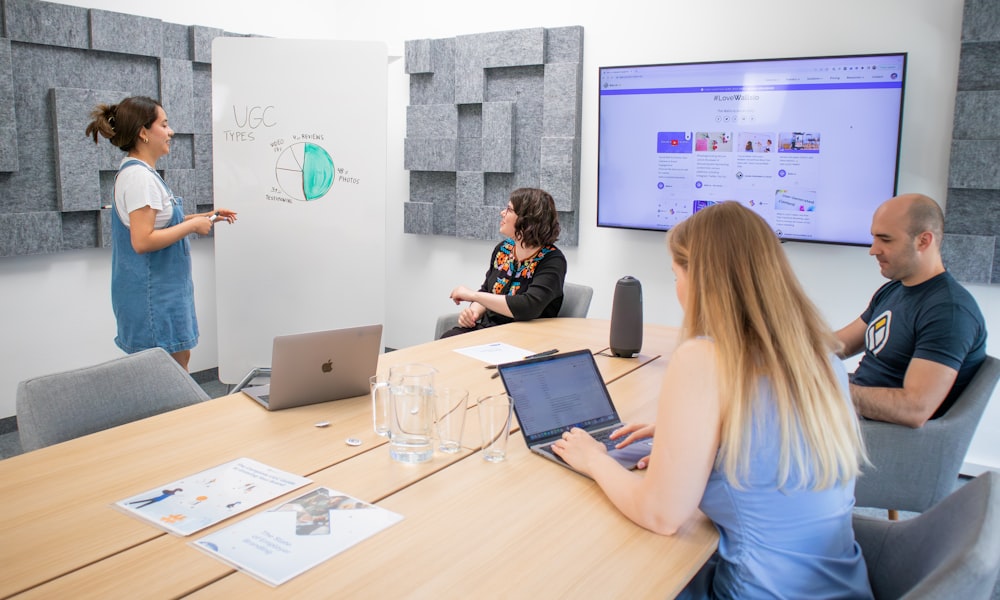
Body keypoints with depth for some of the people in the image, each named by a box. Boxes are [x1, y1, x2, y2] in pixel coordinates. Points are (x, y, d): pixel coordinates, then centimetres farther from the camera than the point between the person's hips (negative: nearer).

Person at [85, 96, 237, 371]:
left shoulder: (138, 171, 12)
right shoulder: (139, 176, -19)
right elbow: (142, 241, -26)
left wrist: (203, 217, 12)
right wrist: (193, 226, -18)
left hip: (162, 288, 10)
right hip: (152, 294, -10)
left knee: (180, 361, 16)